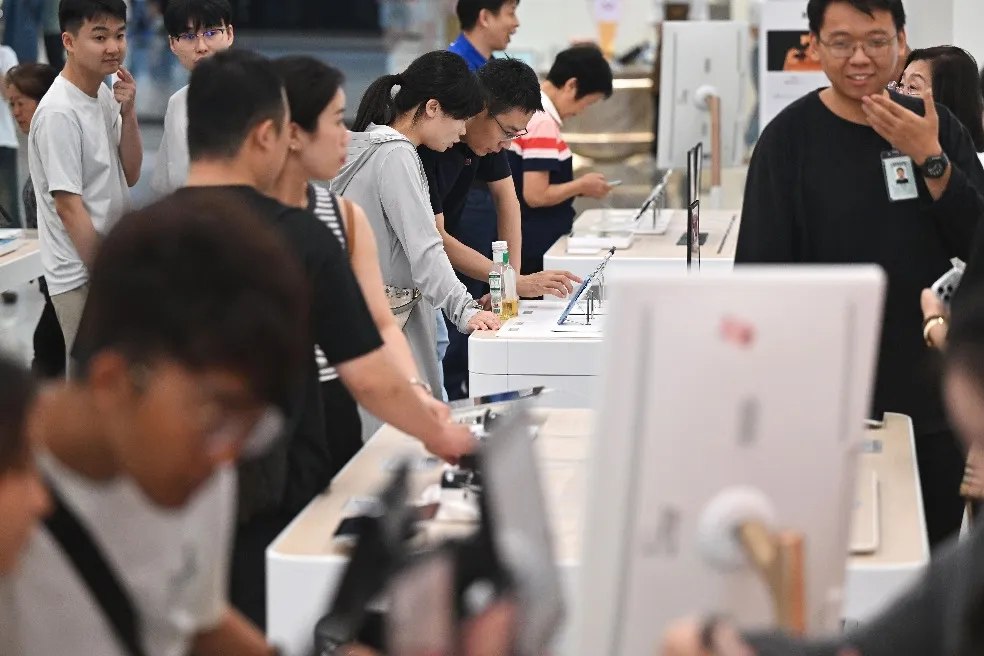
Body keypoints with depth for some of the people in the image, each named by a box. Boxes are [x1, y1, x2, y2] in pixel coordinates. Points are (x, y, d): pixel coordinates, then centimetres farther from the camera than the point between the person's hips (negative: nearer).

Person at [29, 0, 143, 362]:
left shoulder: (106, 95, 4)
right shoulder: (59, 113, -20)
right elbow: (69, 207, -19)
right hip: (82, 276, -8)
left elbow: (129, 176, 6)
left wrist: (128, 113, -8)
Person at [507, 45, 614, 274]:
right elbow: (535, 195, -23)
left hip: (521, 244, 10)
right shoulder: (543, 123, -19)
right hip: (536, 248, -10)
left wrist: (576, 187, 10)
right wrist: (582, 185, -9)